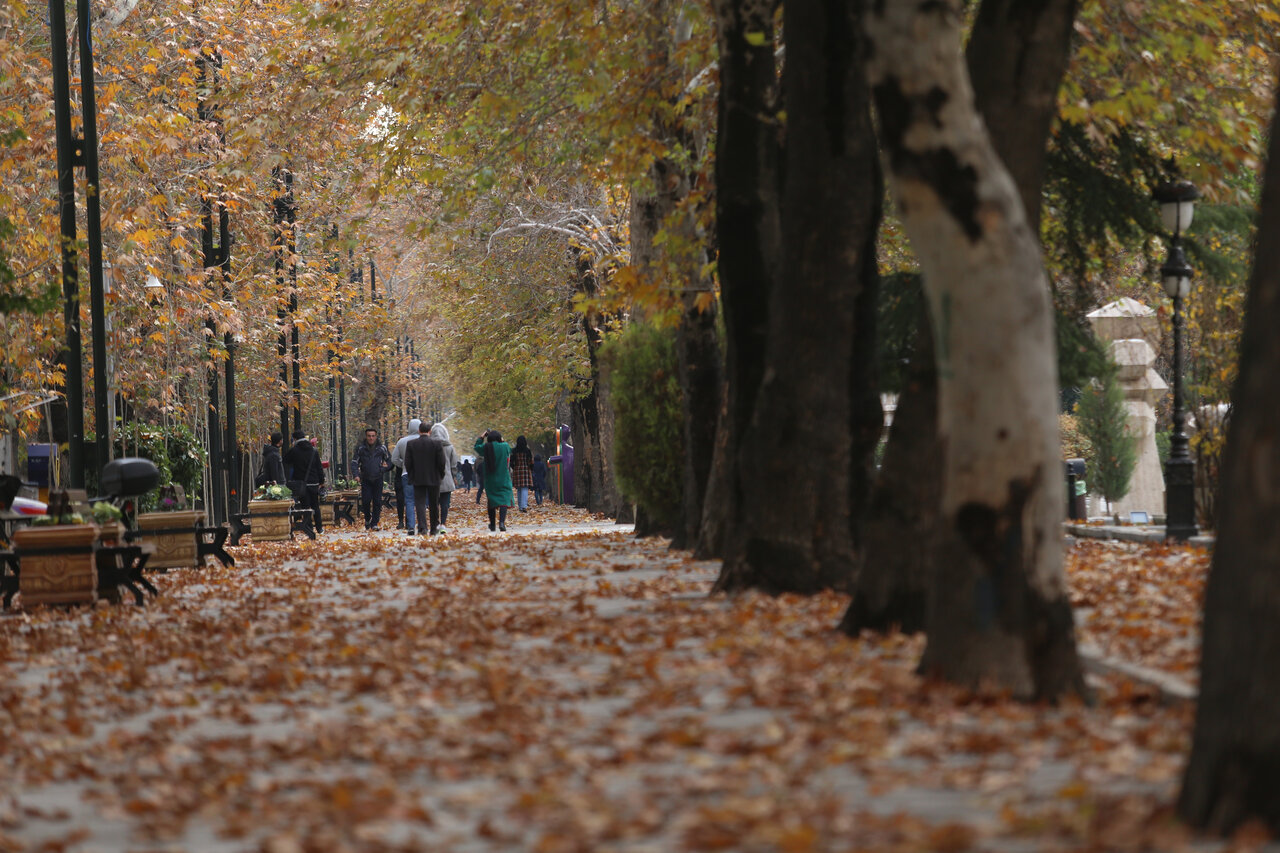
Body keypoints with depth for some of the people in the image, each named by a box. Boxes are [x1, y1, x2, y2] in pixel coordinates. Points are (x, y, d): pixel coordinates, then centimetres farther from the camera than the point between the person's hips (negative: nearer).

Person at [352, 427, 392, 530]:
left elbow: (390, 461, 13)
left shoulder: (382, 449, 4)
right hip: (366, 480, 0)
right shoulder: (361, 449, 4)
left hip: (378, 479, 0)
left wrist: (384, 469, -4)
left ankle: (375, 523, 6)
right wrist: (357, 474, -11)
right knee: (365, 501, -7)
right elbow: (354, 462, 5)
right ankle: (367, 519, 17)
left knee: (377, 502, -2)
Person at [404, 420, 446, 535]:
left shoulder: (411, 444, -3)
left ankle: (422, 527, -18)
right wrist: (441, 475, 9)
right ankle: (434, 528, 20)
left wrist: (411, 475, 11)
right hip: (433, 479, 0)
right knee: (434, 504, 12)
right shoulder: (436, 444, -7)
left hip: (417, 479, 0)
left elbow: (407, 463, -2)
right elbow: (441, 462, -6)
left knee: (420, 503, -2)